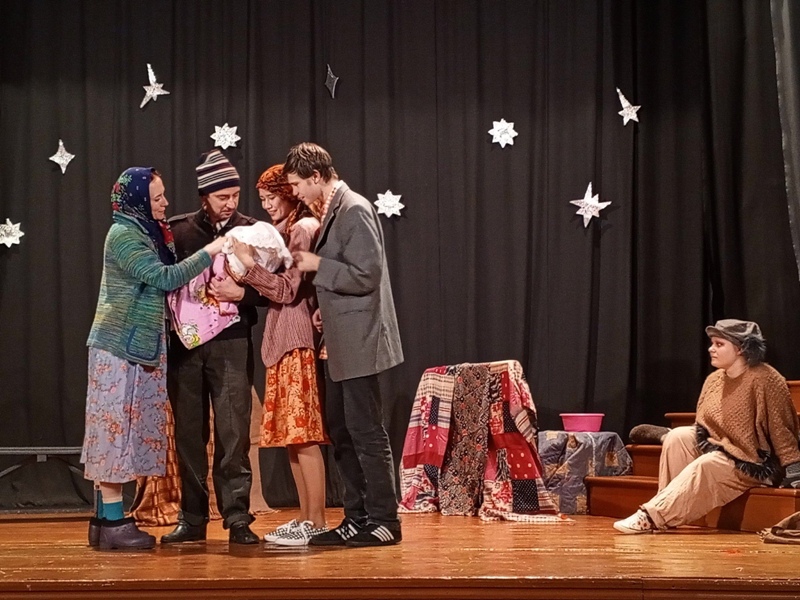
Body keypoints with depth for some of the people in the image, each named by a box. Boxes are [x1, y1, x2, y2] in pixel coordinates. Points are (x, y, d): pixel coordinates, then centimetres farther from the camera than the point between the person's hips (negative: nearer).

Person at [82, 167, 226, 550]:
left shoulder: (147, 233, 16)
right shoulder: (124, 235, -12)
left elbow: (160, 282, 14)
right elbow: (164, 278, -20)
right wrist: (209, 252, -16)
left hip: (139, 346, 9)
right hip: (118, 346, -9)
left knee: (119, 430, 8)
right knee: (116, 425, -7)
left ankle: (106, 519, 10)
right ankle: (113, 523, -6)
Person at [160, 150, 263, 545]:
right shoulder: (179, 231, 7)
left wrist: (241, 293, -15)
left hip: (231, 343, -2)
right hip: (184, 343, 2)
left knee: (233, 433, -7)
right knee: (188, 434, 6)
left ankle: (237, 518, -3)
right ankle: (192, 518, 14)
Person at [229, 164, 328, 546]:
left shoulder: (304, 229, -8)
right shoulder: (284, 231, 19)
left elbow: (288, 290, -14)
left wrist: (251, 266, -18)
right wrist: (245, 282, 4)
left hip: (296, 342, -9)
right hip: (281, 342, 9)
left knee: (303, 435, -9)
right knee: (291, 435, 9)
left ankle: (316, 522, -6)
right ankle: (306, 518, 13)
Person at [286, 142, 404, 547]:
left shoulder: (355, 210, -14)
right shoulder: (332, 211, 14)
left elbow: (366, 276, -21)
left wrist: (317, 265, -13)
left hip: (358, 342, -10)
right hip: (339, 345, 10)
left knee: (365, 431, -6)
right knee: (340, 430, 12)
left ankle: (384, 521, 1)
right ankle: (357, 518, 19)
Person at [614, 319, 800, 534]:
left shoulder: (765, 379, -17)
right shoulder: (714, 379, 4)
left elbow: (781, 430, -17)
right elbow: (703, 426, 12)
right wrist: (706, 443, -8)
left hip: (755, 463, -8)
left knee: (705, 466, -31)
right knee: (677, 437, -11)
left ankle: (651, 516, -35)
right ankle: (666, 509, -16)